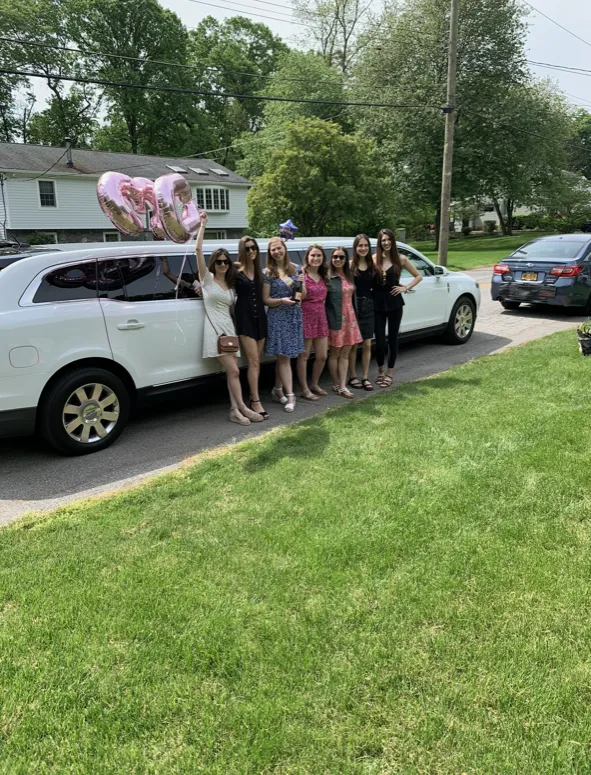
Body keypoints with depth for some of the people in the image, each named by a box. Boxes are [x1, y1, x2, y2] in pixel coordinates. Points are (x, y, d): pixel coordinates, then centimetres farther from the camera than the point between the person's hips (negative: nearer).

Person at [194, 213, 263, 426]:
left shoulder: (231, 284, 17)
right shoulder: (207, 278, 1)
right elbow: (198, 249, -9)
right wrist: (202, 225, -5)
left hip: (229, 327, 6)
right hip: (215, 328, -6)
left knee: (232, 372, 0)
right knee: (233, 371, -13)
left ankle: (235, 410, 1)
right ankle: (242, 408, -5)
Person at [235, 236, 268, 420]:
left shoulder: (260, 271, 10)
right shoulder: (236, 270, -5)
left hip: (260, 317, 5)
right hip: (244, 318, -5)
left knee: (256, 361, 7)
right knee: (253, 361, -10)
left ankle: (253, 397, 16)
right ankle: (256, 401, -7)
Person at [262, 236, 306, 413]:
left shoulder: (295, 269, 8)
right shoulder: (268, 273, -3)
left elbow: (303, 296, 11)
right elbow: (265, 299, -3)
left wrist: (301, 283, -9)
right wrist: (282, 300, -19)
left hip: (295, 316, 4)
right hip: (277, 317, -4)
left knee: (283, 356, 9)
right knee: (283, 356, -5)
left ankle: (278, 390, 23)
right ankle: (290, 395, -2)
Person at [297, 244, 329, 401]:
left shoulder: (323, 276, 12)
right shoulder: (302, 274, -8)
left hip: (321, 317, 7)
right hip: (306, 317, -6)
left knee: (322, 356, 9)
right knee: (304, 356, 3)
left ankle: (314, 384, 28)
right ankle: (304, 389, 12)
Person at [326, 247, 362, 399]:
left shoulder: (349, 275, 9)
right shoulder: (328, 276, -10)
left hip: (349, 317, 6)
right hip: (335, 318, -6)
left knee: (345, 353, 6)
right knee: (334, 353, 6)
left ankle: (342, 386, 11)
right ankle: (336, 385, 16)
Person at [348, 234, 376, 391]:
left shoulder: (372, 265, 7)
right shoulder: (350, 265, -7)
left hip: (369, 306, 4)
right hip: (354, 305, -4)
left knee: (367, 344, 6)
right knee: (353, 344, 5)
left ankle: (365, 378, 15)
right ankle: (353, 377, 16)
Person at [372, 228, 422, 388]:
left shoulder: (401, 259, 1)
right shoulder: (374, 259, -2)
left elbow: (418, 276, 8)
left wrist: (405, 288, -2)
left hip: (394, 303, 1)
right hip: (377, 303, 0)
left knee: (392, 338, 8)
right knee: (379, 340, 1)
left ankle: (389, 373, 20)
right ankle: (380, 370, 25)